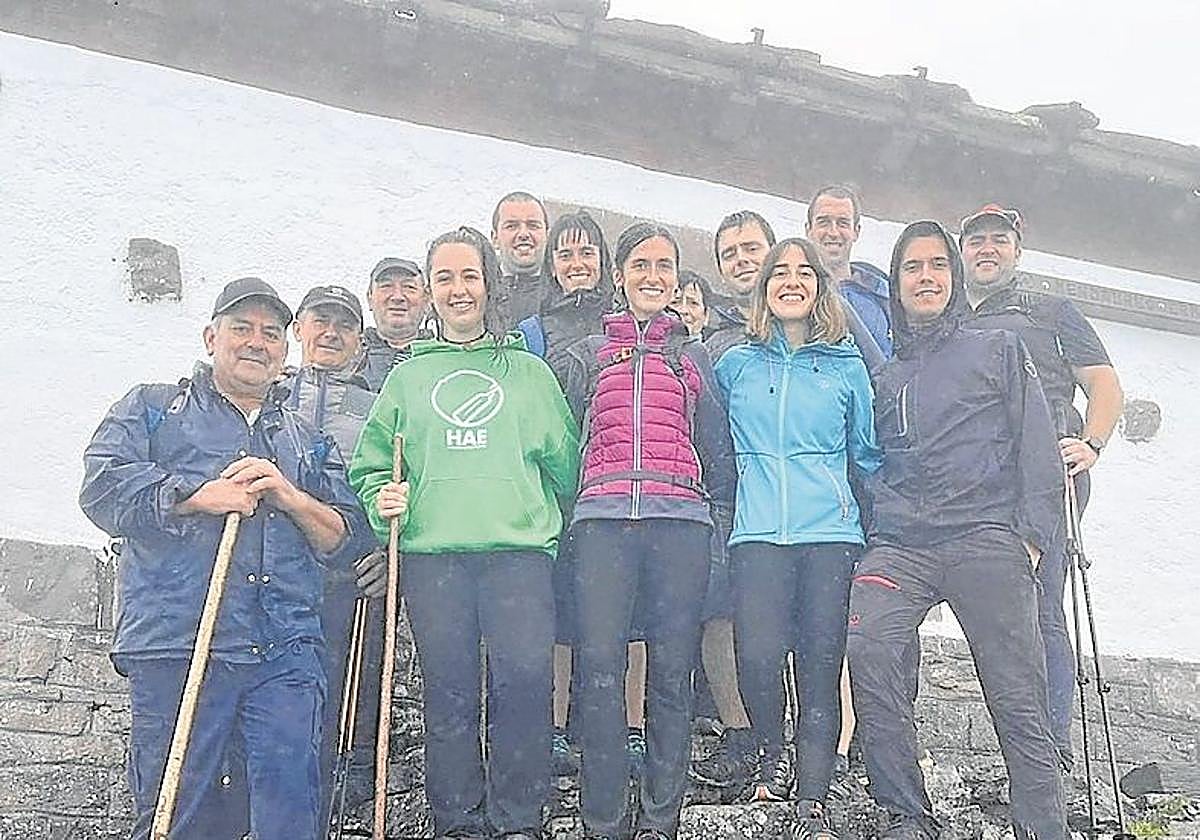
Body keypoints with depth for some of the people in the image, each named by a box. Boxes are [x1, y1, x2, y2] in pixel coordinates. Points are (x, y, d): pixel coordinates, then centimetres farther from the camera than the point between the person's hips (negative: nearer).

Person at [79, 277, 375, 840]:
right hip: (176, 646, -2)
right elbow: (103, 486, -2)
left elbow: (352, 541, 15)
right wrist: (199, 496, -9)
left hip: (287, 654, 2)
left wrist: (289, 497, -1)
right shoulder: (151, 408, 16)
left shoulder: (309, 440, 24)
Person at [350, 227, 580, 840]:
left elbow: (563, 461, 15)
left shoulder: (530, 372, 16)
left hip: (519, 546, -1)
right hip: (432, 552, 1)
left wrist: (547, 519, 6)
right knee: (448, 692, 2)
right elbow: (370, 461, 17)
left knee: (524, 681, -9)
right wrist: (381, 499, -1)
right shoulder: (408, 376, 18)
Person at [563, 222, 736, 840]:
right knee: (599, 668, -10)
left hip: (679, 517, 1)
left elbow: (716, 449, 21)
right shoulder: (589, 355, 19)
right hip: (603, 517, 0)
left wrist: (721, 509, 15)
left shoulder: (694, 356, 20)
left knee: (672, 672, 0)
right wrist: (562, 511, 11)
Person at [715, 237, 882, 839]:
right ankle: (774, 755, 14)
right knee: (759, 656, -15)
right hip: (758, 531, 0)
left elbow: (868, 453, 18)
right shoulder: (735, 365, 12)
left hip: (830, 530, 1)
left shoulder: (846, 367, 13)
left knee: (821, 664, -1)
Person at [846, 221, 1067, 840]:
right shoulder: (883, 375, 24)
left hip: (985, 535, -2)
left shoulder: (999, 350, 16)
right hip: (898, 544, 2)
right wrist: (869, 530, 11)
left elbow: (1037, 446, 8)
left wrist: (1032, 533, -3)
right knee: (868, 649, -21)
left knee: (1015, 691, -8)